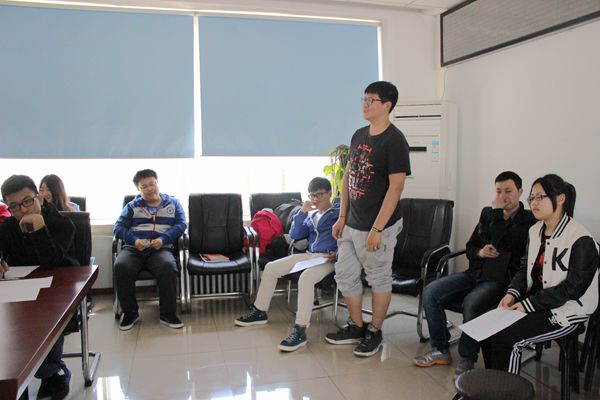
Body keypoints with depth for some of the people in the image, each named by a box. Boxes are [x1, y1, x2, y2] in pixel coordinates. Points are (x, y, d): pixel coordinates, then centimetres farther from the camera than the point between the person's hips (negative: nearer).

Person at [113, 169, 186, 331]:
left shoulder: (172, 203, 19)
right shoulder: (132, 206, 21)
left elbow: (181, 225, 6)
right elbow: (118, 227, 11)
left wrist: (163, 239, -12)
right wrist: (134, 240, -10)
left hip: (161, 249, -1)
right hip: (133, 249, 2)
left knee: (168, 267, -35)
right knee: (120, 267, -31)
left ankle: (168, 314, -20)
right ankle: (130, 312, -12)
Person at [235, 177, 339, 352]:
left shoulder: (338, 214, 2)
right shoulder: (311, 214, 21)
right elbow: (294, 235, 11)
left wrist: (336, 253, -21)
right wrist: (302, 212, 2)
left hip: (327, 258, -8)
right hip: (309, 255, 8)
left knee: (305, 278, -38)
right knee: (270, 268, 4)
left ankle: (300, 330, -35)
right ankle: (260, 311, 17)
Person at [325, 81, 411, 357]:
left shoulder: (394, 141, -14)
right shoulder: (359, 135, 10)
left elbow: (396, 187, -18)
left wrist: (377, 229, -20)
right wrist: (342, 217, 9)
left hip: (377, 226, -8)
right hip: (351, 224, 8)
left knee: (379, 279, 9)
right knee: (345, 276, 15)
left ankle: (374, 332, 26)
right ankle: (356, 327, 32)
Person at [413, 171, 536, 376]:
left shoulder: (528, 221, -2)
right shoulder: (487, 213, 17)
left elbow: (500, 245, -17)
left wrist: (497, 214, -10)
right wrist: (480, 252, -2)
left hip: (501, 279, -6)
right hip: (475, 273, 7)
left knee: (471, 303, -35)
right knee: (430, 292, -11)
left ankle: (467, 359, -13)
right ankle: (441, 351, 0)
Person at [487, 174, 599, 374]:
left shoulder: (581, 240, -16)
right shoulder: (535, 231, 8)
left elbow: (573, 288, -19)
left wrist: (529, 304, -20)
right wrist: (513, 293, -8)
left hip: (566, 310, -7)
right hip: (534, 300, 7)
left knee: (506, 338, -22)